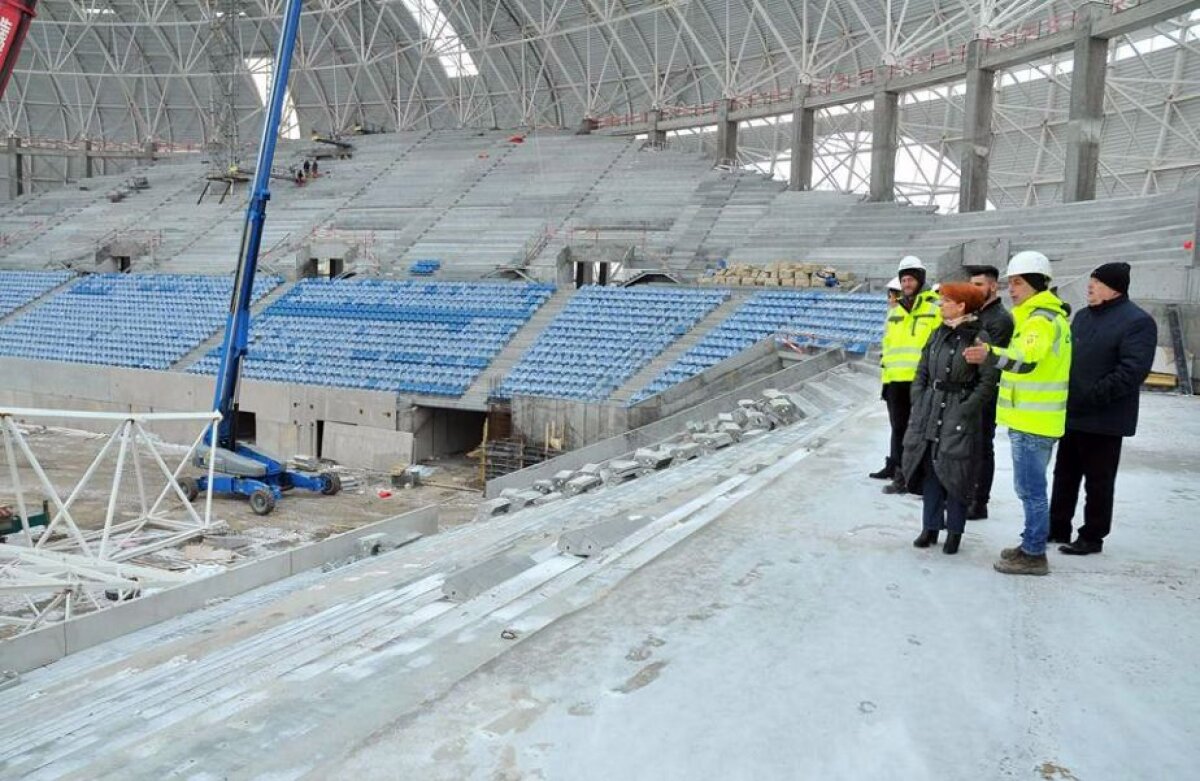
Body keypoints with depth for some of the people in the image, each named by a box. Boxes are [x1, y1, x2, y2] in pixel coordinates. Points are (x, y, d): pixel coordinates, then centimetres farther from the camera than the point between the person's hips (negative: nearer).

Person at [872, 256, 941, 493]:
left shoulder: (934, 308, -1)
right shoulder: (894, 312, 18)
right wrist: (885, 375, 18)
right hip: (895, 380, 6)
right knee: (898, 427, 15)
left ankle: (905, 475, 2)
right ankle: (894, 466, 27)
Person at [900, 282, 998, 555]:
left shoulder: (979, 337, -9)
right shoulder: (938, 334, 11)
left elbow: (988, 381, -11)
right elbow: (922, 373, 15)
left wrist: (965, 410, -15)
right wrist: (919, 405, 6)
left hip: (960, 417, -6)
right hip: (930, 413, 6)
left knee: (954, 472, 0)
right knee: (929, 469, 9)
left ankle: (954, 530, 14)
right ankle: (931, 526, 19)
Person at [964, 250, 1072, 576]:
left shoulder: (1042, 319, -16)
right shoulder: (1047, 315, 18)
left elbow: (1027, 358, -34)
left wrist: (990, 354, -44)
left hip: (1033, 420, -11)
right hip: (1033, 418, 11)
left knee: (1030, 489, -4)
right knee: (1031, 487, 18)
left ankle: (1034, 555, 4)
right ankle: (1031, 545, 28)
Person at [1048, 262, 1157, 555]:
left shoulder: (1137, 322, -12)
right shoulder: (1083, 316, 13)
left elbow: (1133, 371, -20)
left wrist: (1094, 396, -23)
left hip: (1104, 419, -8)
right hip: (1071, 414, 8)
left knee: (1098, 481, 4)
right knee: (1065, 475, 15)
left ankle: (1092, 537, 16)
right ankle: (1058, 527, 27)